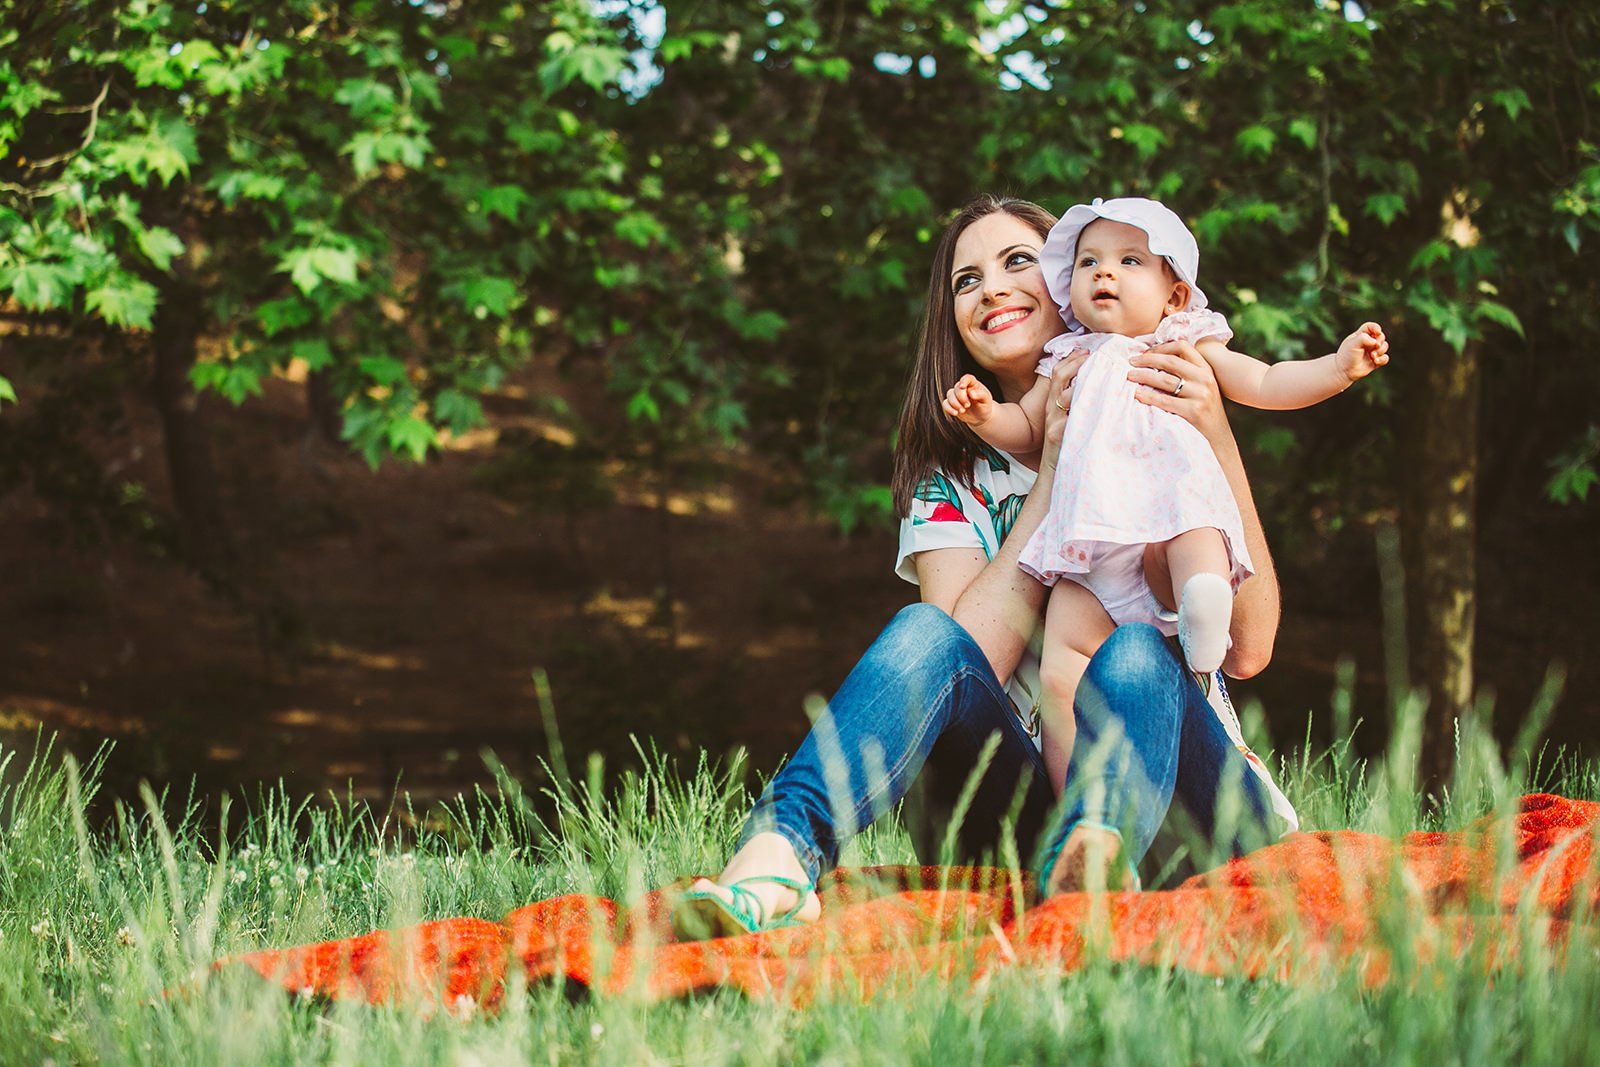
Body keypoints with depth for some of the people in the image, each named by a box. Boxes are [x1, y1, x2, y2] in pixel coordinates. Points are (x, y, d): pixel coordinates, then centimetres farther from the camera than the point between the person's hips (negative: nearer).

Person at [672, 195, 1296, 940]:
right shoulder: (952, 479, 12)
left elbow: (1247, 647, -5)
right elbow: (972, 656, -8)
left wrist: (1217, 440, -13)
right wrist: (1055, 465, -9)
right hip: (1033, 791, 1)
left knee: (1133, 652, -31)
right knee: (926, 632, -25)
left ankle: (1090, 861, -62)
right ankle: (778, 857, -51)